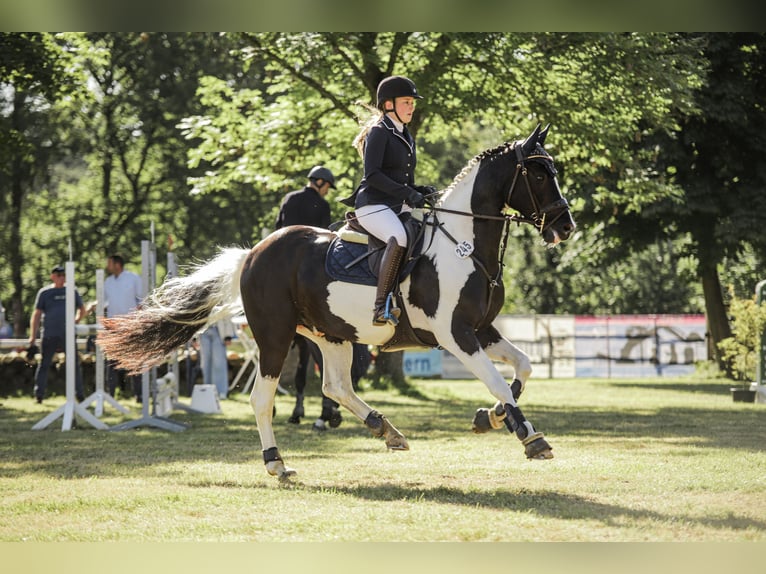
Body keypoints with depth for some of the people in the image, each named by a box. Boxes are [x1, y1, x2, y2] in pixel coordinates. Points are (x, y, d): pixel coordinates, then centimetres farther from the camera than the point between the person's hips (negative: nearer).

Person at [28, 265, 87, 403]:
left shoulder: (72, 292, 10)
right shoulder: (44, 293, 4)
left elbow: (82, 310, 23)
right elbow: (37, 314, 3)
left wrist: (76, 321, 7)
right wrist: (32, 337, -1)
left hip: (68, 334, 2)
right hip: (49, 335, -2)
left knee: (75, 364, 2)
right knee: (44, 365, 2)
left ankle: (80, 395, 8)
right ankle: (39, 395, 8)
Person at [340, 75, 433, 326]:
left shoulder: (406, 138, 22)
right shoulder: (378, 133, -5)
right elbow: (372, 174, -16)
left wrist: (420, 191, 5)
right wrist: (406, 193, -22)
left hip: (399, 207, 9)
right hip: (373, 206, -9)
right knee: (399, 238, -36)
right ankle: (382, 307, -40)